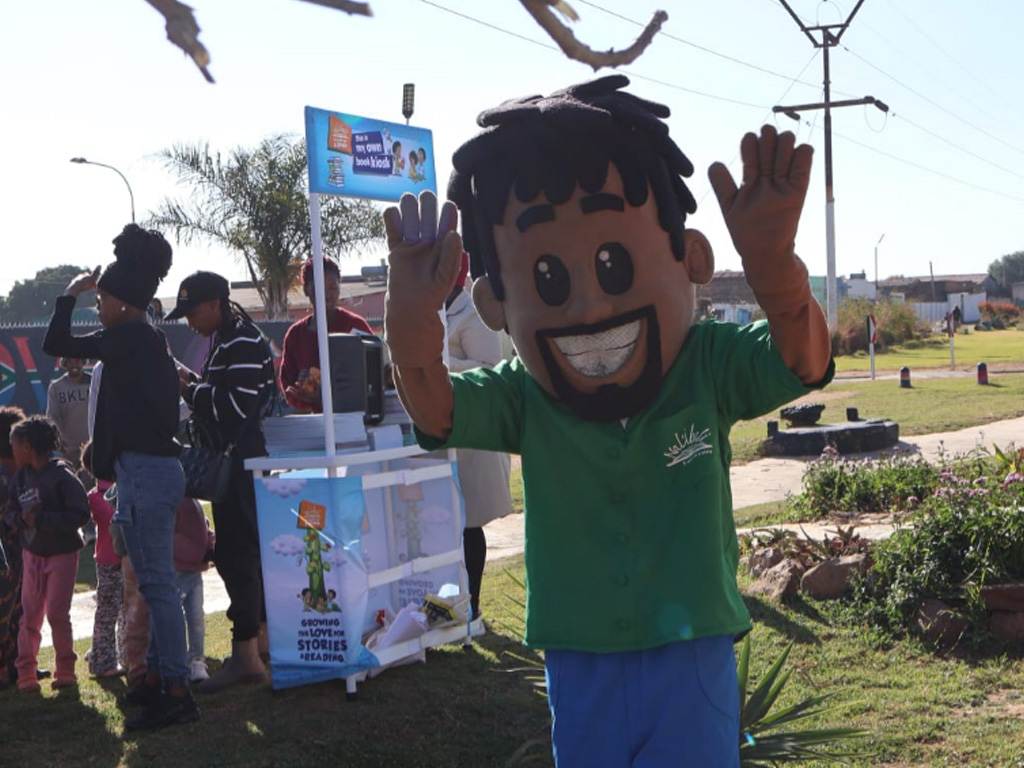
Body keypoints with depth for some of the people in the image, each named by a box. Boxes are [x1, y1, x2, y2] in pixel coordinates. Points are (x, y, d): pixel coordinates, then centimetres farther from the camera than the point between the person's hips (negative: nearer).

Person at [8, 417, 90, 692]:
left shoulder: (62, 475, -18)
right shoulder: (22, 476, 1)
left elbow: (81, 514, -23)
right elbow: (12, 510, 9)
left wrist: (42, 518, -24)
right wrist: (21, 518, -14)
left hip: (62, 553, -5)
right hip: (32, 553, 5)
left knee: (57, 613, -2)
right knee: (30, 615, 4)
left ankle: (66, 670, 11)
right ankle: (26, 672, 9)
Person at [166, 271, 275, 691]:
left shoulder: (244, 343, -15)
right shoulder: (226, 340, 17)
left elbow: (233, 407, -22)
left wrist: (189, 387, -11)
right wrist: (192, 383, 7)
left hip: (239, 462, -11)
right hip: (233, 460, 11)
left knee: (235, 553, -10)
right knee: (246, 550, 16)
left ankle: (245, 653, -8)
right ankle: (262, 634, 26)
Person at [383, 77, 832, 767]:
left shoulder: (709, 366, -11)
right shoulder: (524, 399, -8)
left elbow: (803, 360, -25)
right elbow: (435, 410, -21)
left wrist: (772, 265, -48)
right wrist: (412, 324, -44)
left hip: (692, 657, -2)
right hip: (578, 664, 2)